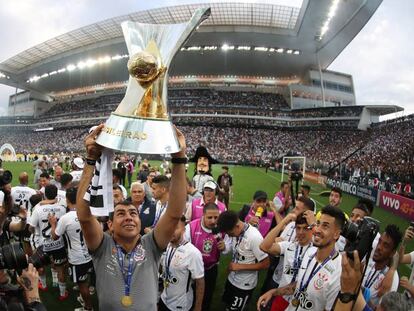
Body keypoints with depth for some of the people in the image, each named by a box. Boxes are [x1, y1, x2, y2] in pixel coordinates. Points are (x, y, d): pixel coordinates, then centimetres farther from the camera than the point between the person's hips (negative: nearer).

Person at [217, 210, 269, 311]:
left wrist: (239, 266, -23)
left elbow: (265, 264, -23)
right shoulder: (235, 231, -11)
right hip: (232, 279, 6)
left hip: (245, 285, -6)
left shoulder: (254, 237, -30)